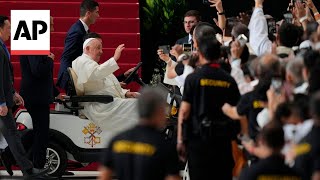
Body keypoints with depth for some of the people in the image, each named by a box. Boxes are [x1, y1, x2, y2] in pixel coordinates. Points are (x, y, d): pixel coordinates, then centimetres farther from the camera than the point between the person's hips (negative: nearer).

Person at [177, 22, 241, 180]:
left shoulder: (193, 78, -7)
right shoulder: (229, 80, 3)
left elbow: (184, 111, -8)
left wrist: (180, 140, -1)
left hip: (199, 138, -3)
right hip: (224, 139, 3)